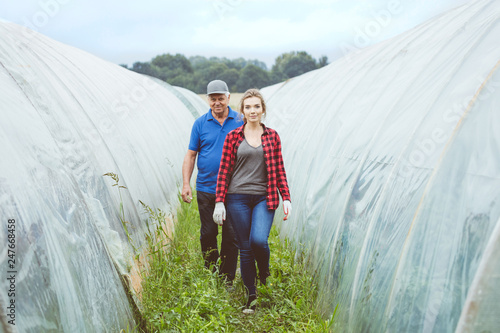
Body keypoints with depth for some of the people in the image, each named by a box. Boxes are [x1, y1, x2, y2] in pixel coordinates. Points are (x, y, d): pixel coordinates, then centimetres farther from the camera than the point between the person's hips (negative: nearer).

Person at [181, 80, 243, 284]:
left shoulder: (240, 122, 2)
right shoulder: (200, 124, 4)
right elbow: (190, 155, 7)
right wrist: (186, 184, -1)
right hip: (206, 189, 1)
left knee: (231, 235, 3)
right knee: (208, 233, 8)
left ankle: (227, 279, 17)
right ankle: (210, 273, 27)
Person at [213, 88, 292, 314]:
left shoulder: (272, 136, 8)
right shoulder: (233, 137, 4)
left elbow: (279, 170, 9)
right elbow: (224, 170, 3)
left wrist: (286, 197, 1)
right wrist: (219, 202, -2)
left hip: (264, 198, 0)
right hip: (238, 198, 0)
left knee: (259, 240, -20)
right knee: (245, 247, 3)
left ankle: (265, 273, 15)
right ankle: (251, 297, 17)